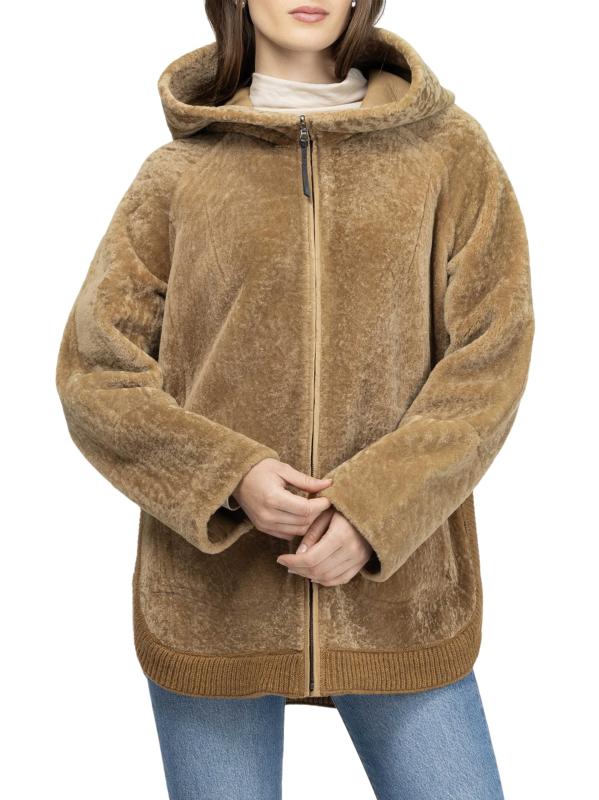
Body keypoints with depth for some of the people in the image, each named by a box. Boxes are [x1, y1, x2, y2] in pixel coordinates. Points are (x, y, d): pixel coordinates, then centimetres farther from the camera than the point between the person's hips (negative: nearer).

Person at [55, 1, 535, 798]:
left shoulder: (448, 149, 4)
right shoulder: (176, 174, 4)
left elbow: (492, 352, -1)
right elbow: (93, 372, 3)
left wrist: (378, 507, -13)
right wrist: (228, 476, -13)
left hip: (398, 595, 0)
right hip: (212, 604, 0)